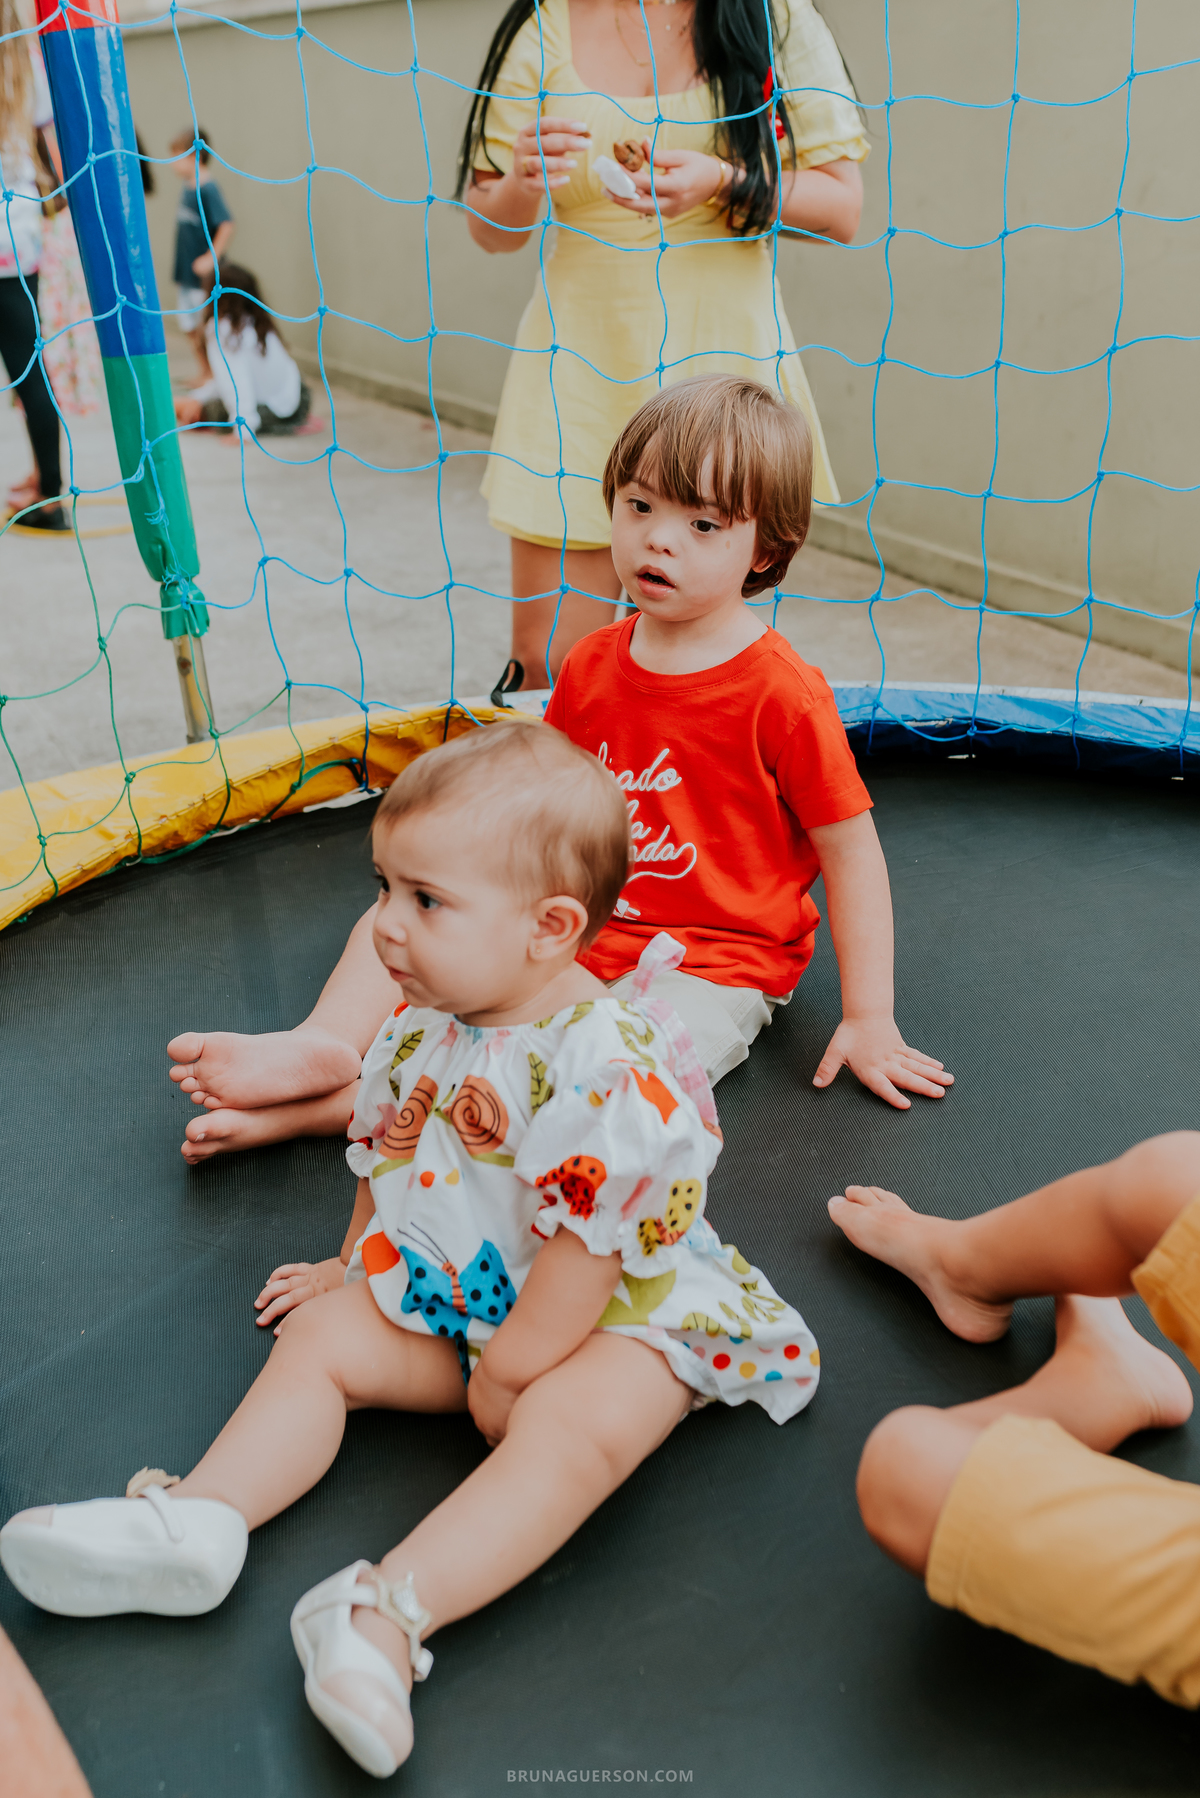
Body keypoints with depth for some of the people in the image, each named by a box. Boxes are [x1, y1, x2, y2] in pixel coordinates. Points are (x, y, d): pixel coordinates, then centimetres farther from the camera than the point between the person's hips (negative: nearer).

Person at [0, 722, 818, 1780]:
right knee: (320, 1339, -3)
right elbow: (384, 1156, 14)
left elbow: (587, 1247, -25)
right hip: (445, 1294, 8)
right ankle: (196, 1521, -12)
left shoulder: (610, 1068, -28)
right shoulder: (418, 1028, -3)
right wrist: (355, 1266, 22)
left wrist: (510, 1373, -18)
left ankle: (388, 1617, -41)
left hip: (614, 1312, -7)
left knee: (571, 1428, -33)